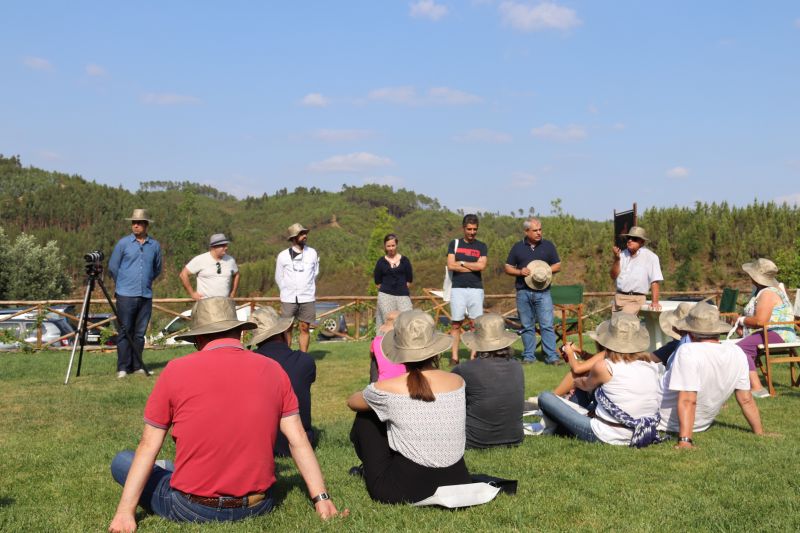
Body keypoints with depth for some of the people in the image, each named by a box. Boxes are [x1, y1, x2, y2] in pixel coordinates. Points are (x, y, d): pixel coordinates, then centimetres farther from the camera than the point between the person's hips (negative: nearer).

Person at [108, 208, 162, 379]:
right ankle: (123, 368, 2)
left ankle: (137, 366, 13)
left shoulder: (155, 245, 8)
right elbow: (112, 267, 10)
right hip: (126, 295, -2)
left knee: (140, 333, 6)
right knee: (125, 332, -2)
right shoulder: (123, 243, 1)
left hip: (146, 296, 2)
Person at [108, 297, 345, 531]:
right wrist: (322, 499, 2)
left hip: (192, 510, -5)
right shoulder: (273, 370, -1)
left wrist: (125, 512, 0)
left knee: (121, 461, 18)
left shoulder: (176, 370, -7)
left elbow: (148, 446, -4)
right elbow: (299, 441, -1)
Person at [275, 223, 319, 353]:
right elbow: (278, 278, 9)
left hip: (307, 298, 1)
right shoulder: (283, 256, -1)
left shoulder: (312, 253, 4)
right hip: (288, 299, -1)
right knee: (287, 329, 1)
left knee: (305, 328, 2)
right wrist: (287, 292, 11)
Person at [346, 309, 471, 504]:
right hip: (457, 484, 4)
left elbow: (352, 402, 11)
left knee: (366, 417, 16)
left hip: (402, 491, -4)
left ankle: (369, 470, 37)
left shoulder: (387, 388, -13)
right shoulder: (457, 382, -2)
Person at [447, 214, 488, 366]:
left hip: (476, 289, 1)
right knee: (456, 323, -2)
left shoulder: (481, 246, 11)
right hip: (458, 288, -1)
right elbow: (451, 265, -4)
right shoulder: (454, 243, 9)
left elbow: (482, 266, -6)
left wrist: (462, 263, -2)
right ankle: (454, 356, 0)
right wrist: (473, 267, -2)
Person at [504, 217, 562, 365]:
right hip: (523, 292, 1)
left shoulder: (548, 246, 8)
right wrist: (520, 272, -10)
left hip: (542, 292, -1)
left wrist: (546, 270, -10)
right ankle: (528, 356, 14)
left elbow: (558, 265, 10)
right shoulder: (518, 247, 9)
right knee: (527, 326, 7)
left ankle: (551, 356, -4)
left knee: (547, 325, -6)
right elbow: (507, 268, 10)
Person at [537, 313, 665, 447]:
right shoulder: (652, 366, 0)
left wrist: (574, 381, 33)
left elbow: (586, 385, 9)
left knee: (545, 397, 1)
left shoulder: (604, 367, -15)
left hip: (608, 437, -7)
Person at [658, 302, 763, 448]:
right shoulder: (737, 353, -11)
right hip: (702, 423, 6)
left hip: (665, 421, -6)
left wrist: (684, 441, -36)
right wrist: (759, 433, 6)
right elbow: (746, 401, -5)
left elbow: (687, 401, -35)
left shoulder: (688, 351, -30)